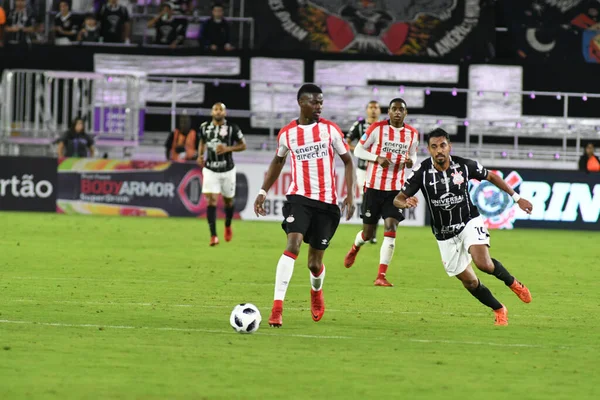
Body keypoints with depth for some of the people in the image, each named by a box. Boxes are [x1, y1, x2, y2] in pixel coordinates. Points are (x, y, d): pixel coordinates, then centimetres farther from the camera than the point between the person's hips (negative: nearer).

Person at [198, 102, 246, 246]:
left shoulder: (232, 128, -9)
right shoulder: (205, 127, -1)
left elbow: (243, 145, -3)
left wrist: (227, 149, -18)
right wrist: (200, 155, 3)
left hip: (227, 170, 0)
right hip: (210, 170, 0)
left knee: (228, 200, 15)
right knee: (211, 200, -13)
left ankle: (228, 226, 45)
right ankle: (213, 236, -15)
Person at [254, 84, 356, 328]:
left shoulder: (330, 130, -1)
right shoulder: (287, 133, 3)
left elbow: (347, 161, 6)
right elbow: (278, 161, 22)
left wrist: (350, 195, -4)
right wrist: (263, 192, 18)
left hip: (326, 202, 0)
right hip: (299, 197, 0)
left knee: (315, 262, 6)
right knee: (293, 244, -24)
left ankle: (316, 292, 43)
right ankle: (277, 307, -27)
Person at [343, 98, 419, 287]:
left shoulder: (412, 134, 5)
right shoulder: (377, 128, -6)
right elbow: (358, 150, -1)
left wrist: (410, 161, -6)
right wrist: (378, 158, -17)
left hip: (396, 189, 2)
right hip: (374, 186, -2)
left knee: (391, 228, -14)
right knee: (368, 233, 6)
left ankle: (381, 276, -12)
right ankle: (355, 248, 45)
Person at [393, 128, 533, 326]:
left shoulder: (464, 165, -13)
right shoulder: (421, 171, -15)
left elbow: (491, 177, 6)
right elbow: (397, 199, -12)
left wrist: (517, 198, 8)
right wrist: (406, 203, -37)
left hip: (469, 222, -2)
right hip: (444, 234, 2)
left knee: (483, 263, -27)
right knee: (469, 281, 4)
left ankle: (512, 282, 4)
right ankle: (499, 311, 27)